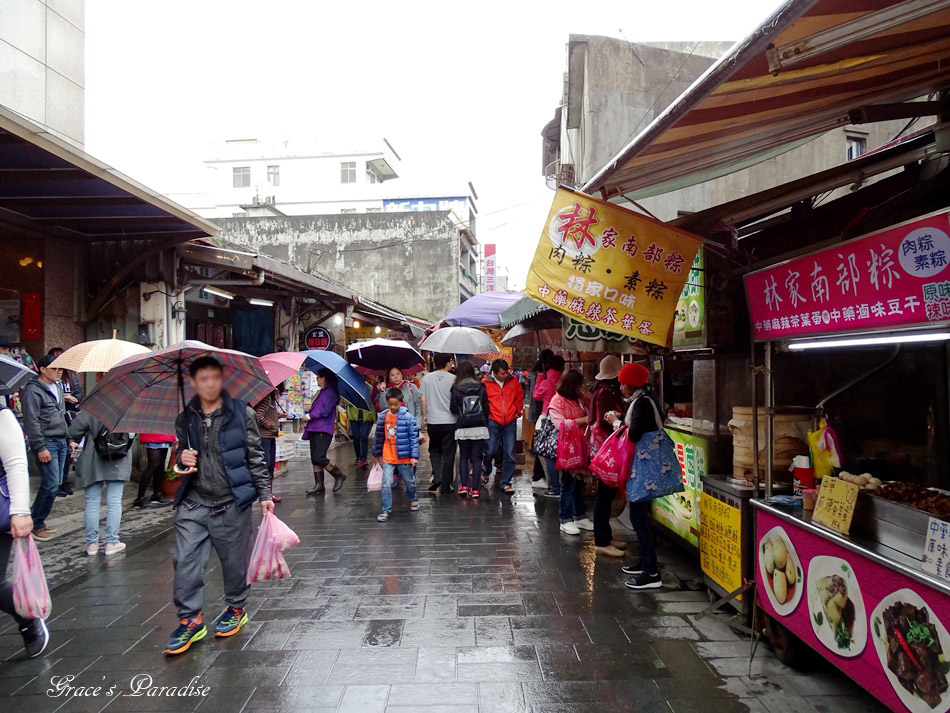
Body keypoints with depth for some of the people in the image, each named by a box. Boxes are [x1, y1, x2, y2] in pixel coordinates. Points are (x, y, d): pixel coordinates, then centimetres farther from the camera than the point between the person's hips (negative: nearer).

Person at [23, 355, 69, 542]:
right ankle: (35, 525, 2)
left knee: (55, 484, 8)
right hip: (46, 443, -8)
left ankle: (39, 521, 20)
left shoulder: (57, 388, 16)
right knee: (51, 485, -11)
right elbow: (31, 422, -15)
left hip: (61, 442, 8)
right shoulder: (33, 391, -10)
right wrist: (40, 448, -18)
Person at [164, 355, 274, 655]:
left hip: (232, 503, -2)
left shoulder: (242, 413, -3)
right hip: (193, 503, 3)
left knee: (235, 561, 9)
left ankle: (236, 609, 32)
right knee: (185, 561, -1)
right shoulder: (185, 419, 6)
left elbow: (255, 457, -1)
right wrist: (182, 458, -3)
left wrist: (264, 493, -4)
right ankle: (190, 620, 15)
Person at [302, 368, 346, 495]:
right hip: (314, 429, 10)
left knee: (319, 457, -15)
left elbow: (325, 410, -17)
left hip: (324, 430, -10)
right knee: (314, 458, 7)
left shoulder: (330, 392, -9)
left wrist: (309, 416, -10)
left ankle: (339, 475, 3)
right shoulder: (320, 392, 21)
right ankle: (319, 485, 10)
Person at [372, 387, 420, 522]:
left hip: (404, 457, -2)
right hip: (387, 458, 2)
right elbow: (379, 437, 12)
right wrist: (376, 454, 18)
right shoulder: (382, 417, 0)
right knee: (386, 484, -4)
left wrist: (415, 456, -12)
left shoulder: (408, 417, -11)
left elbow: (414, 437, -9)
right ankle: (386, 510, 7)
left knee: (409, 481, 17)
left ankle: (413, 500, 43)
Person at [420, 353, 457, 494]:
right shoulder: (453, 379, -6)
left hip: (433, 421, 2)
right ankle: (445, 485, 10)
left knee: (434, 450, 18)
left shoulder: (426, 378, 1)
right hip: (450, 420, -2)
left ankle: (437, 477, -1)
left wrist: (425, 416, 12)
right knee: (448, 453, 7)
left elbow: (423, 399, 2)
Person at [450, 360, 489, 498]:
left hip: (463, 428, -1)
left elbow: (453, 408, -4)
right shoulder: (481, 387, 0)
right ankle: (474, 488, 4)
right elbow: (486, 407, 4)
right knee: (476, 457, 6)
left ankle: (463, 486, 5)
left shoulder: (456, 389, -5)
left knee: (463, 457, 13)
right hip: (480, 427, 1)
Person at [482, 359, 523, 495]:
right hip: (493, 422, -2)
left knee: (510, 454, 1)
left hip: (510, 422, 2)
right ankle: (485, 472, 32)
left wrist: (517, 411, 11)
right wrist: (486, 415, 1)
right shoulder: (485, 383, -6)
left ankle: (505, 482, 12)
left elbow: (520, 397, 17)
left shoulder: (513, 381, 2)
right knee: (489, 451, 1)